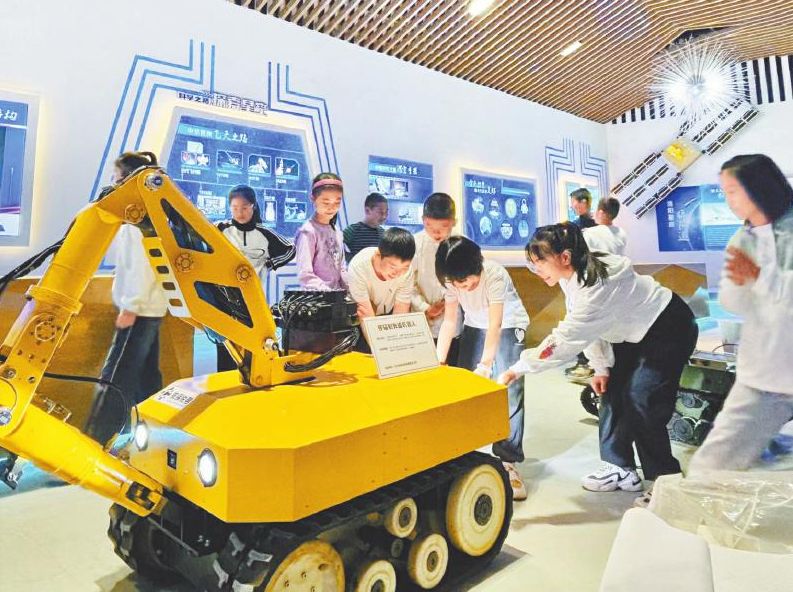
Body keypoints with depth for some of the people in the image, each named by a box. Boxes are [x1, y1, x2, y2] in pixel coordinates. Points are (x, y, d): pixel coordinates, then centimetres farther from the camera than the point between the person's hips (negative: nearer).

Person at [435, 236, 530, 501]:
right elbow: (449, 320, -16)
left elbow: (495, 326, -36)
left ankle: (508, 462, -4)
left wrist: (485, 365, -43)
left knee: (508, 392, -14)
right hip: (474, 327, 5)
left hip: (508, 327, -4)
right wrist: (438, 360, -24)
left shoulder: (495, 275, -32)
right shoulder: (452, 280, -17)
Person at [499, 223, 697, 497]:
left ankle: (666, 482, 7)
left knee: (641, 400, -11)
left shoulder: (596, 284, -36)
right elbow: (591, 327, 0)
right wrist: (601, 366, -5)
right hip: (635, 332, 9)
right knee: (613, 390, 4)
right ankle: (620, 468, 16)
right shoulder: (578, 275, -8)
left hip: (668, 329, -9)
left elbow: (567, 337, -40)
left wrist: (517, 369, -38)